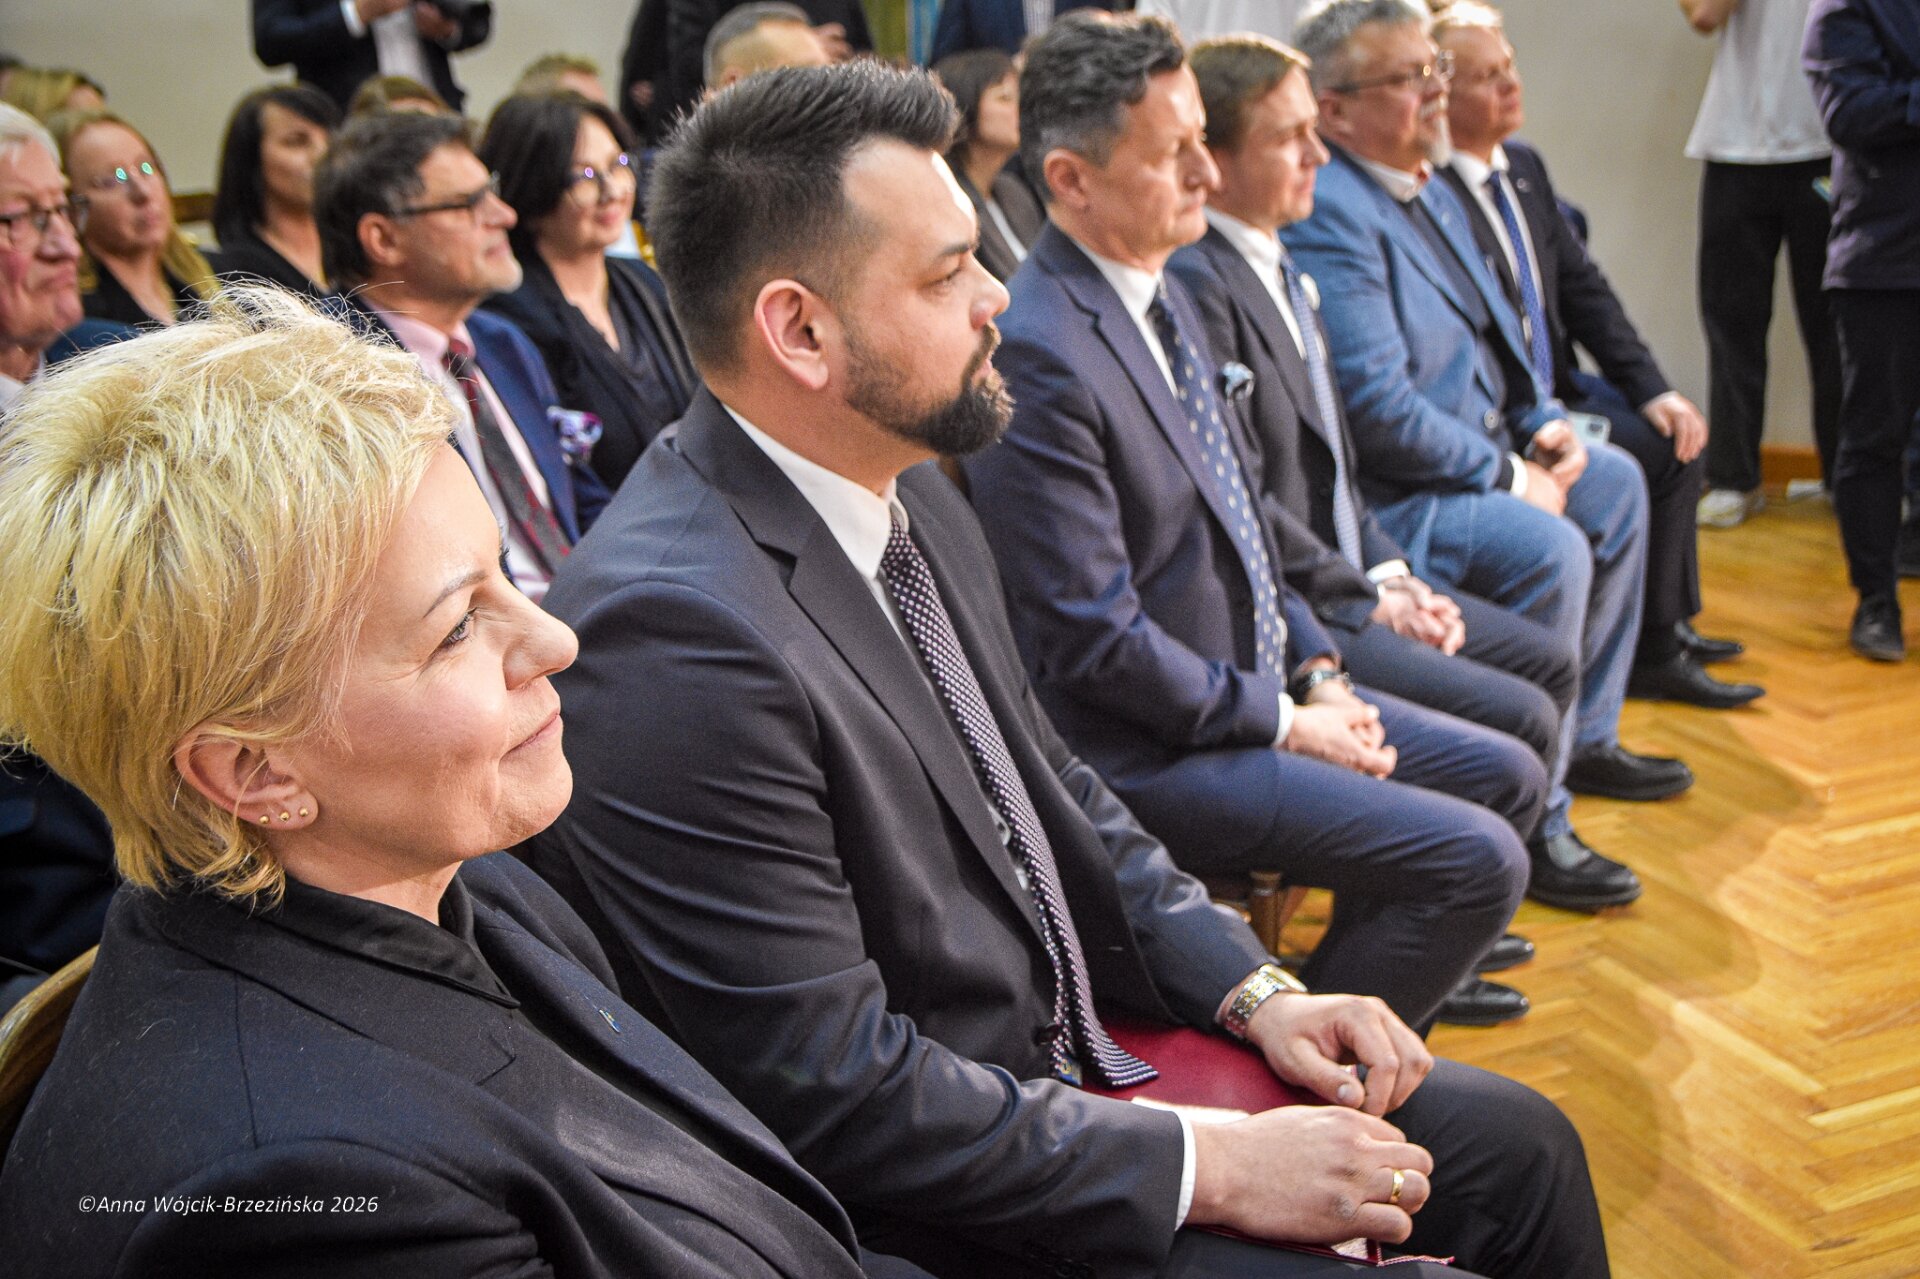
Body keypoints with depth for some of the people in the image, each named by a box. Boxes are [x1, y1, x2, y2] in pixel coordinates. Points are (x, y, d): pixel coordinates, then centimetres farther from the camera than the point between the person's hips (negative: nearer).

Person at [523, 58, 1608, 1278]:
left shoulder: (918, 495, 1)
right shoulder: (679, 629, -28)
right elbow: (834, 1090, -25)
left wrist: (1255, 989, 2)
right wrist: (1212, 1166, -18)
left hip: (1077, 1031, 8)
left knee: (1520, 1145, 10)